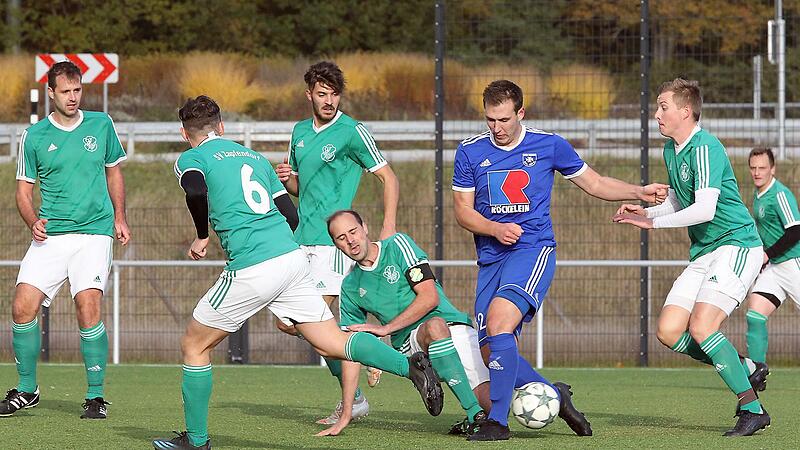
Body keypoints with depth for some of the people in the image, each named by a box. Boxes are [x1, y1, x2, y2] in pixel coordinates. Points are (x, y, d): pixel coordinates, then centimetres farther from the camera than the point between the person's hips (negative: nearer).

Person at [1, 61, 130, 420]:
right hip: (50, 235, 1)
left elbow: (114, 172, 19)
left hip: (93, 232, -1)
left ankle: (95, 396, -7)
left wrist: (119, 217, 10)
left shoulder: (101, 125, 7)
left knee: (88, 308, -18)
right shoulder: (34, 137, 4)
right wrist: (33, 222, -10)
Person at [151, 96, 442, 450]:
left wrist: (202, 236, -4)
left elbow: (196, 191, -20)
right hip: (293, 258, 6)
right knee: (334, 343, 4)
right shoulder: (253, 156, 24)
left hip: (252, 270, -6)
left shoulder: (190, 159, 5)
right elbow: (290, 212, 20)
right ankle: (411, 365, -18)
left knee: (194, 347, 12)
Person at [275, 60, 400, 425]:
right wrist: (286, 178, 2)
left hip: (332, 242, -8)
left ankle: (353, 399, -2)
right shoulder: (300, 131, 15)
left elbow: (388, 178, -5)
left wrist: (389, 227, -16)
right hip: (301, 241, 8)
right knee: (286, 322, 5)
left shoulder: (352, 132, -7)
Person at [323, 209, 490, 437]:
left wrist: (385, 328, -9)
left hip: (455, 326, -1)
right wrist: (346, 412, 3)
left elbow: (430, 297, -8)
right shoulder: (350, 288, 11)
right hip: (410, 343, 2)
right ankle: (474, 415, -34)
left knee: (489, 399, -25)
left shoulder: (397, 245, 1)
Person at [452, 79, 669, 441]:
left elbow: (594, 184, 13)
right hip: (490, 259, 4)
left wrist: (640, 192, 1)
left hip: (533, 250, -4)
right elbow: (463, 210, 7)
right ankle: (555, 395, 20)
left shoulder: (549, 146, 3)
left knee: (499, 320, -27)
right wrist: (495, 229, -12)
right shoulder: (470, 152, 5)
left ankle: (498, 421, -25)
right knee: (491, 353, -3)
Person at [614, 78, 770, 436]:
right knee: (669, 332, -3)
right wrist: (645, 211, 5)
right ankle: (740, 371, 13)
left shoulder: (704, 148, -18)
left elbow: (704, 209, -26)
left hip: (736, 246, -9)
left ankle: (752, 410, -12)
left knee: (701, 327, -21)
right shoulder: (671, 150, 12)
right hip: (704, 252, 9)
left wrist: (654, 222, -20)